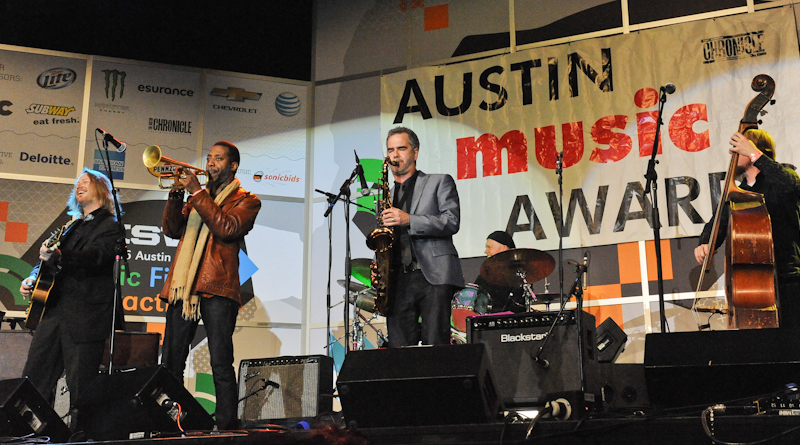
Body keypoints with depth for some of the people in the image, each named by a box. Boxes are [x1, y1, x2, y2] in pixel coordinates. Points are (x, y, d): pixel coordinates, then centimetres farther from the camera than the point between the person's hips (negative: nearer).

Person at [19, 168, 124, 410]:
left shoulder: (111, 226, -2)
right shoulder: (73, 227, 23)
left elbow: (95, 256, -20)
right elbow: (47, 262, 29)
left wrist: (58, 256, -36)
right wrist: (33, 277, 9)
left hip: (86, 316, -8)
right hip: (54, 311, 8)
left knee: (80, 388, -6)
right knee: (33, 379, 7)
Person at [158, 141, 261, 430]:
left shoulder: (246, 200, 9)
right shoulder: (197, 197, 25)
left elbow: (226, 227, -11)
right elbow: (171, 230, 13)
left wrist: (198, 193, -10)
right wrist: (177, 193, 0)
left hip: (217, 288, -5)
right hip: (183, 286, 5)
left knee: (221, 365, -8)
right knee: (170, 365, 4)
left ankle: (226, 426, -4)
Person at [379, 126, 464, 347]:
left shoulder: (440, 182, 11)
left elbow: (452, 221, -4)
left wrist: (409, 220, -14)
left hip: (434, 276, -4)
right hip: (398, 281, 4)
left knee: (435, 346, -11)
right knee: (398, 348, -3)